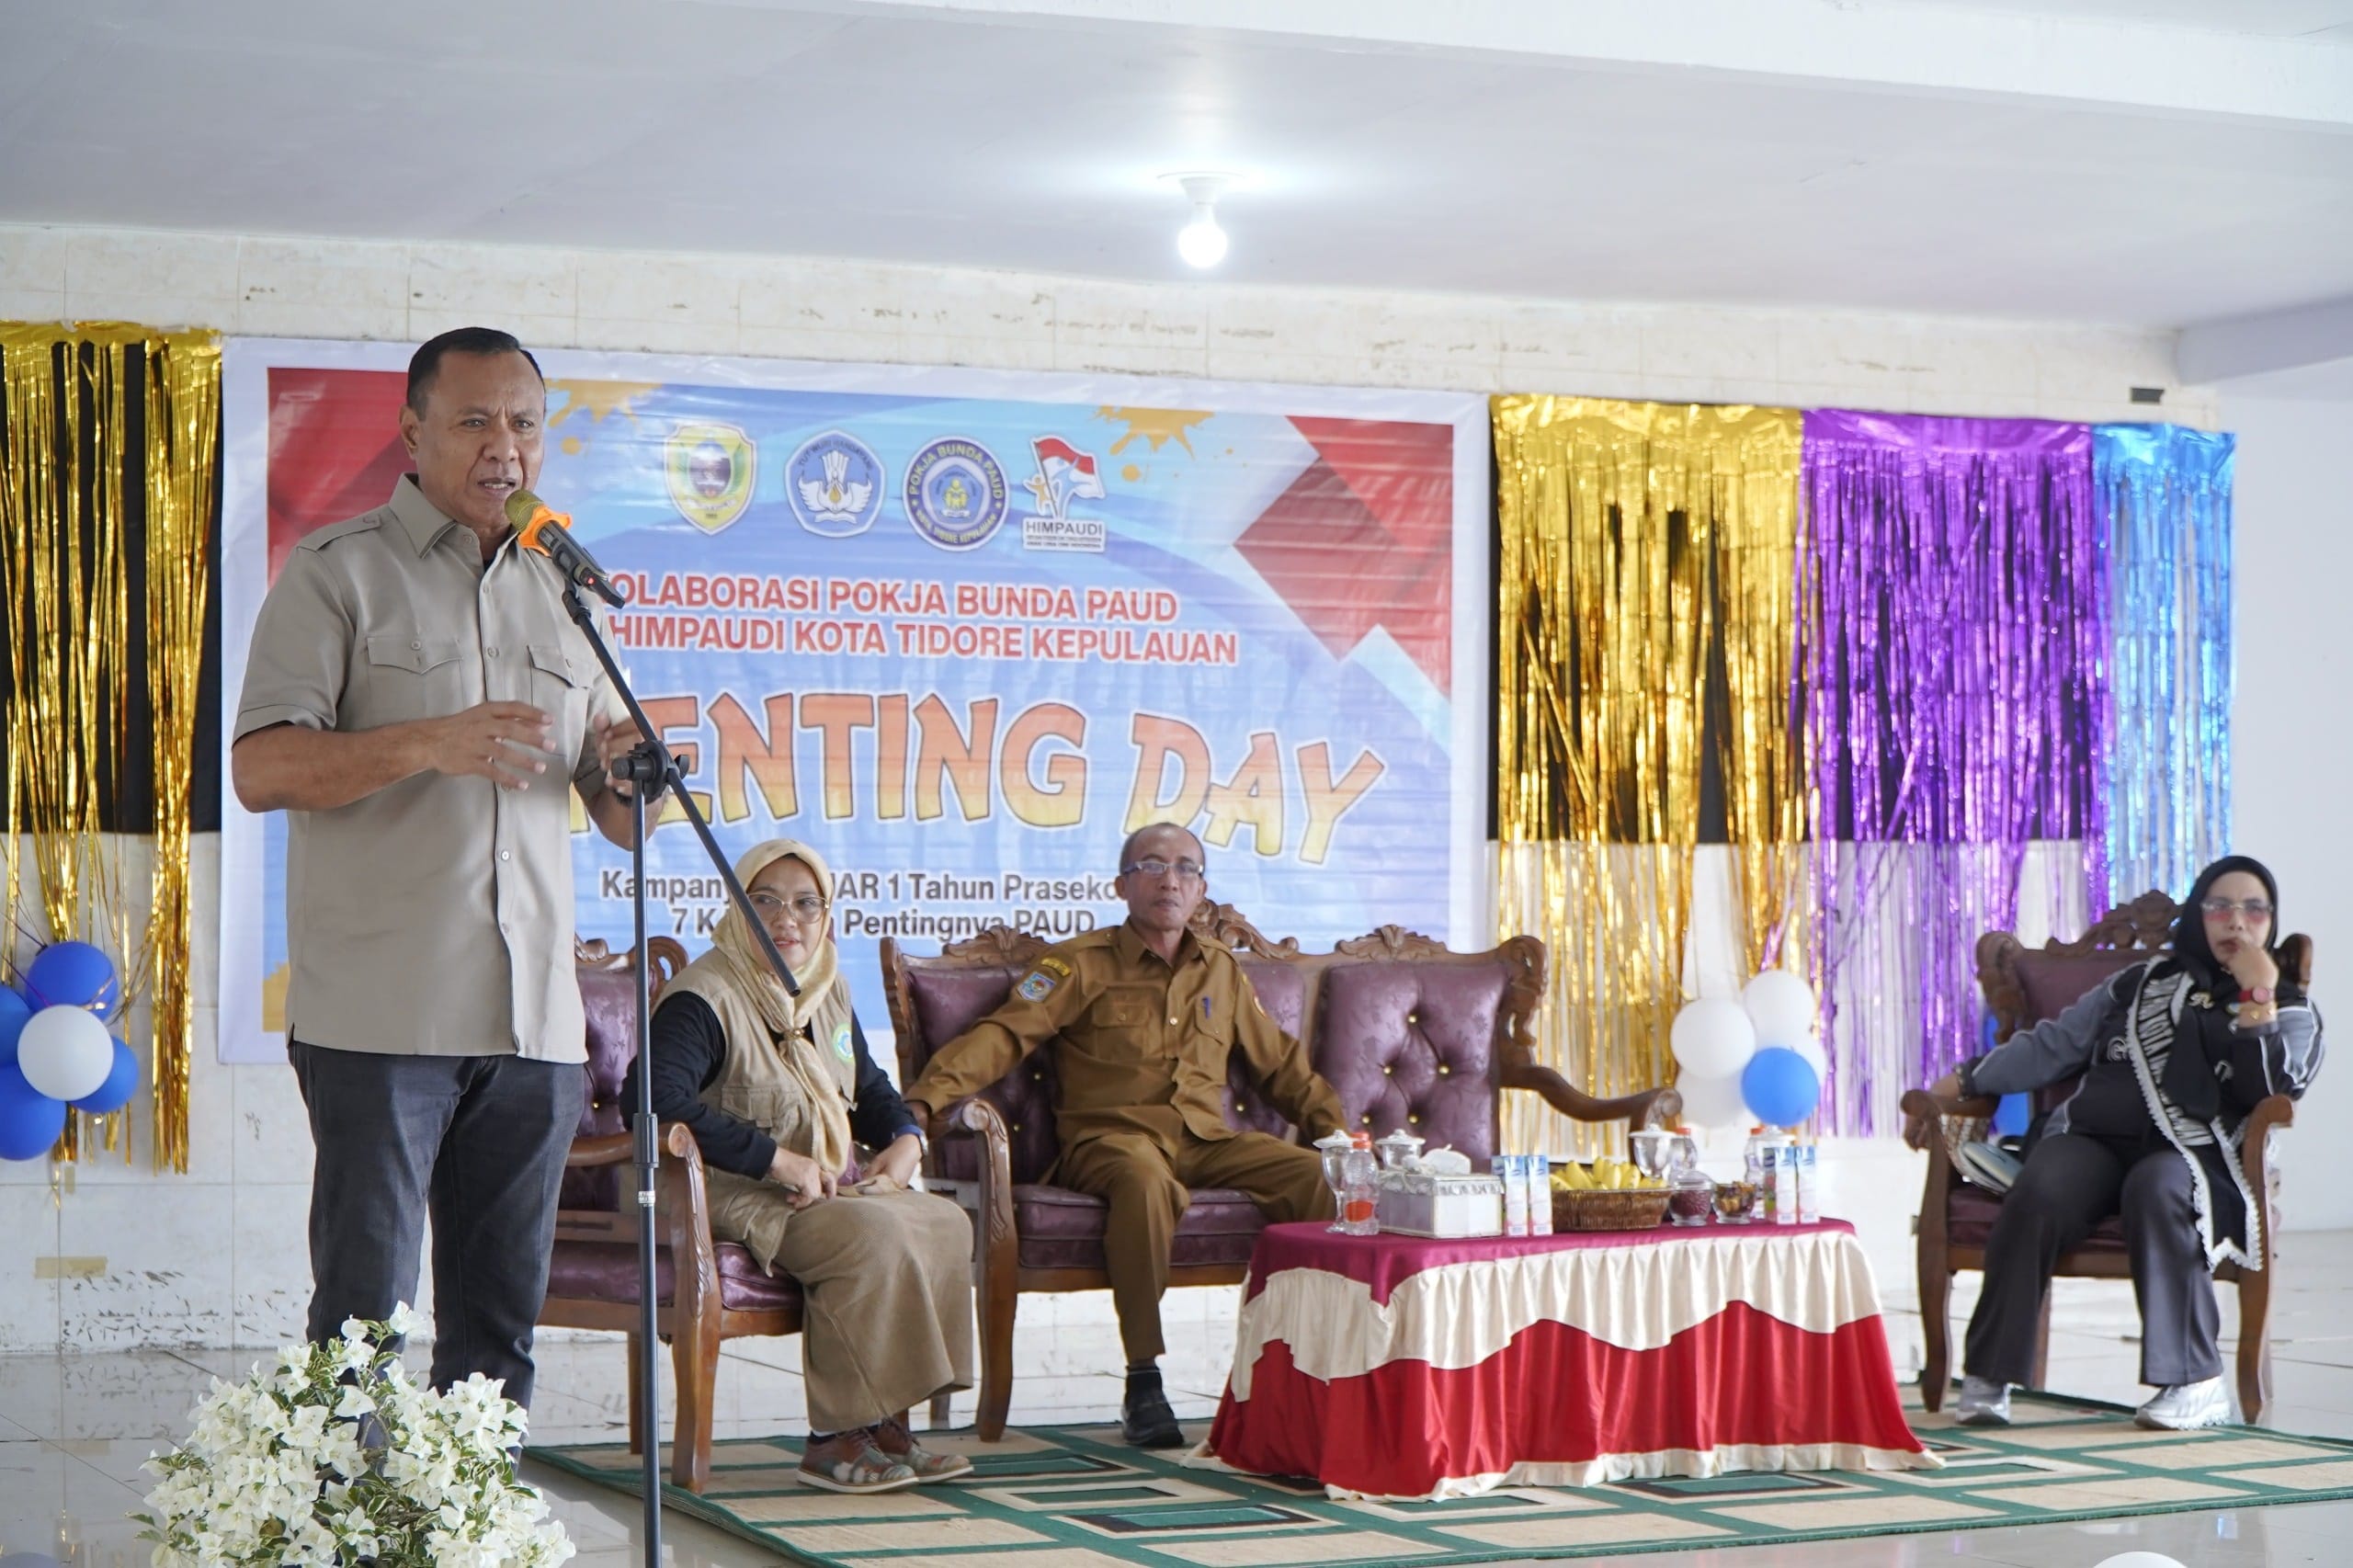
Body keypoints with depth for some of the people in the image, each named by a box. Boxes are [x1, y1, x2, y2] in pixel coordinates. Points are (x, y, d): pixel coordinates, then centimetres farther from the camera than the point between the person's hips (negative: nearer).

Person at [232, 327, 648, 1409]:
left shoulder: (563, 594, 19)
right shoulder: (339, 571, 3)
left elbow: (618, 818, 19)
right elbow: (261, 768, -8)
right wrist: (428, 745, -21)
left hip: (534, 1023, 5)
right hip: (381, 1019, -5)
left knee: (499, 1326, 8)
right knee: (363, 1322, -6)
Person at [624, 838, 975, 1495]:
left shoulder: (828, 994, 14)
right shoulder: (705, 999, -14)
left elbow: (870, 1089, 28)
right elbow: (653, 1097, -31)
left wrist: (904, 1141, 2)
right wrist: (780, 1161, -28)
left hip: (826, 1189, 9)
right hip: (733, 1200, -9)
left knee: (944, 1223, -12)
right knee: (874, 1235, -29)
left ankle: (885, 1423, -12)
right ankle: (835, 1438, -23)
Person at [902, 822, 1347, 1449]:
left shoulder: (1221, 972, 20)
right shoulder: (1082, 963, 5)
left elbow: (1283, 1066, 29)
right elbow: (1005, 1034, -6)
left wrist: (1340, 1129, 18)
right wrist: (927, 1095, -22)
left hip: (1206, 1142, 5)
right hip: (1112, 1136, -5)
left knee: (1311, 1173, -22)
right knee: (1146, 1180, -40)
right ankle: (1143, 1384, -36)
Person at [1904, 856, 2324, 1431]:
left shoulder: (2290, 1011, 17)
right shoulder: (2143, 983, 25)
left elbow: (2272, 1092, -3)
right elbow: (2052, 1045, 23)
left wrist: (2257, 997, -8)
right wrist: (1959, 1082, 16)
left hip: (2195, 1153, -2)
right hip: (2093, 1135, 2)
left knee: (2156, 1190, -39)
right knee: (2038, 1195, -31)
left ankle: (2197, 1382, -34)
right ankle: (1987, 1376, -30)